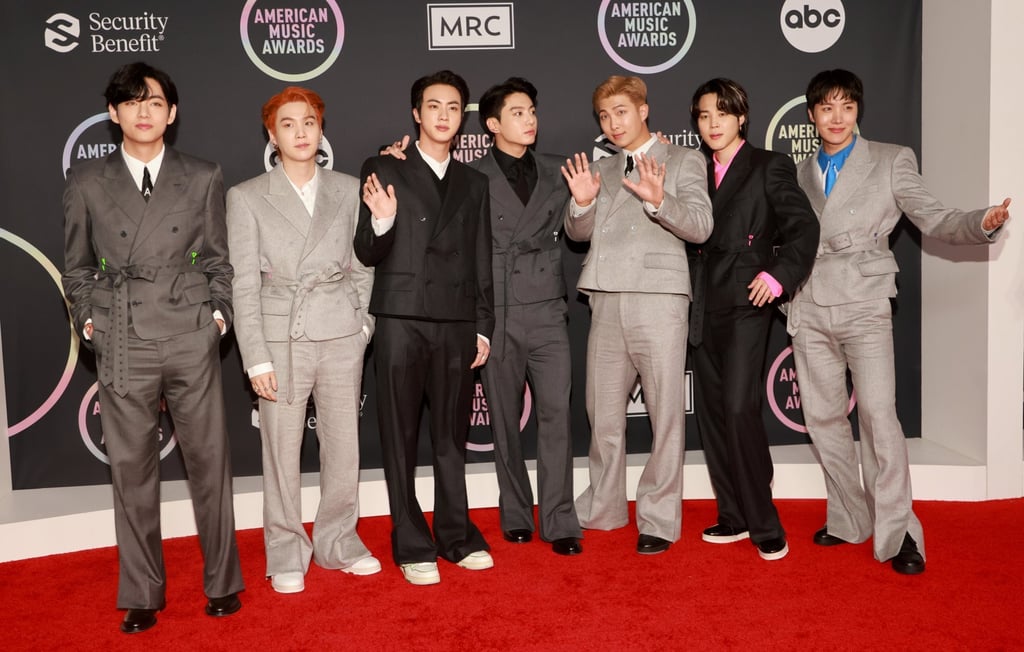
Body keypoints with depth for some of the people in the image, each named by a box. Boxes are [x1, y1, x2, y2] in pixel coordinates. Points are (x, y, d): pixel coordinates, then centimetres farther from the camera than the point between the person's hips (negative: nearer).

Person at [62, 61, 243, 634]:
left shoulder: (203, 178, 8)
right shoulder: (87, 183, 8)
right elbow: (77, 267, 14)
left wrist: (219, 313, 1)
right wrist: (88, 319, 4)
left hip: (192, 340, 0)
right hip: (122, 345, 0)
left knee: (209, 462, 5)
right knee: (132, 470, 6)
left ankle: (222, 583, 19)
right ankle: (143, 595, 19)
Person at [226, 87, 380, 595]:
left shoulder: (349, 190, 8)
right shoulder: (247, 197, 1)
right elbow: (243, 285, -2)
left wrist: (364, 323, 2)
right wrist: (256, 358, -8)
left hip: (343, 337, 2)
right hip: (282, 338, -2)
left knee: (344, 445, 8)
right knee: (282, 451, 4)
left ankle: (338, 542, 26)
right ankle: (286, 555, 20)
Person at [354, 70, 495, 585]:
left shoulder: (474, 184, 16)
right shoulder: (383, 171, 5)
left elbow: (481, 263, 16)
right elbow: (368, 255, 0)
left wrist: (483, 327, 10)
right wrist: (381, 222, -20)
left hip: (457, 325, 3)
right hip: (401, 321, -3)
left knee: (452, 436, 10)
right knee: (401, 437, 3)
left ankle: (456, 536, 22)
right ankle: (412, 546, 12)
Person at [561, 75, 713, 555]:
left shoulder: (683, 161, 7)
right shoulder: (599, 169, 20)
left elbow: (700, 226, -6)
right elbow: (578, 233, 14)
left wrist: (659, 199, -23)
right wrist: (582, 202, -6)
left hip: (659, 300, -4)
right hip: (607, 301, 5)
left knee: (665, 415, -2)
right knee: (603, 414, 11)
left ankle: (658, 521, 7)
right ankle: (603, 510, 26)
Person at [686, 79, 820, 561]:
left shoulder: (769, 167, 1)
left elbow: (803, 227, -5)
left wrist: (778, 274, -17)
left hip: (746, 305, -6)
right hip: (703, 308, 6)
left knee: (739, 409, -15)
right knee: (710, 412, 7)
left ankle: (764, 525, -2)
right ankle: (734, 517, 19)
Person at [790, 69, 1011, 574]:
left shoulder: (892, 161, 5)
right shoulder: (800, 173, 15)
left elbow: (933, 219, 0)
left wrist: (982, 222, -18)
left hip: (862, 305, -4)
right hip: (809, 310, 4)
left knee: (878, 413, -14)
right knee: (823, 417, 7)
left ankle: (896, 532, -5)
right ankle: (849, 520, 20)